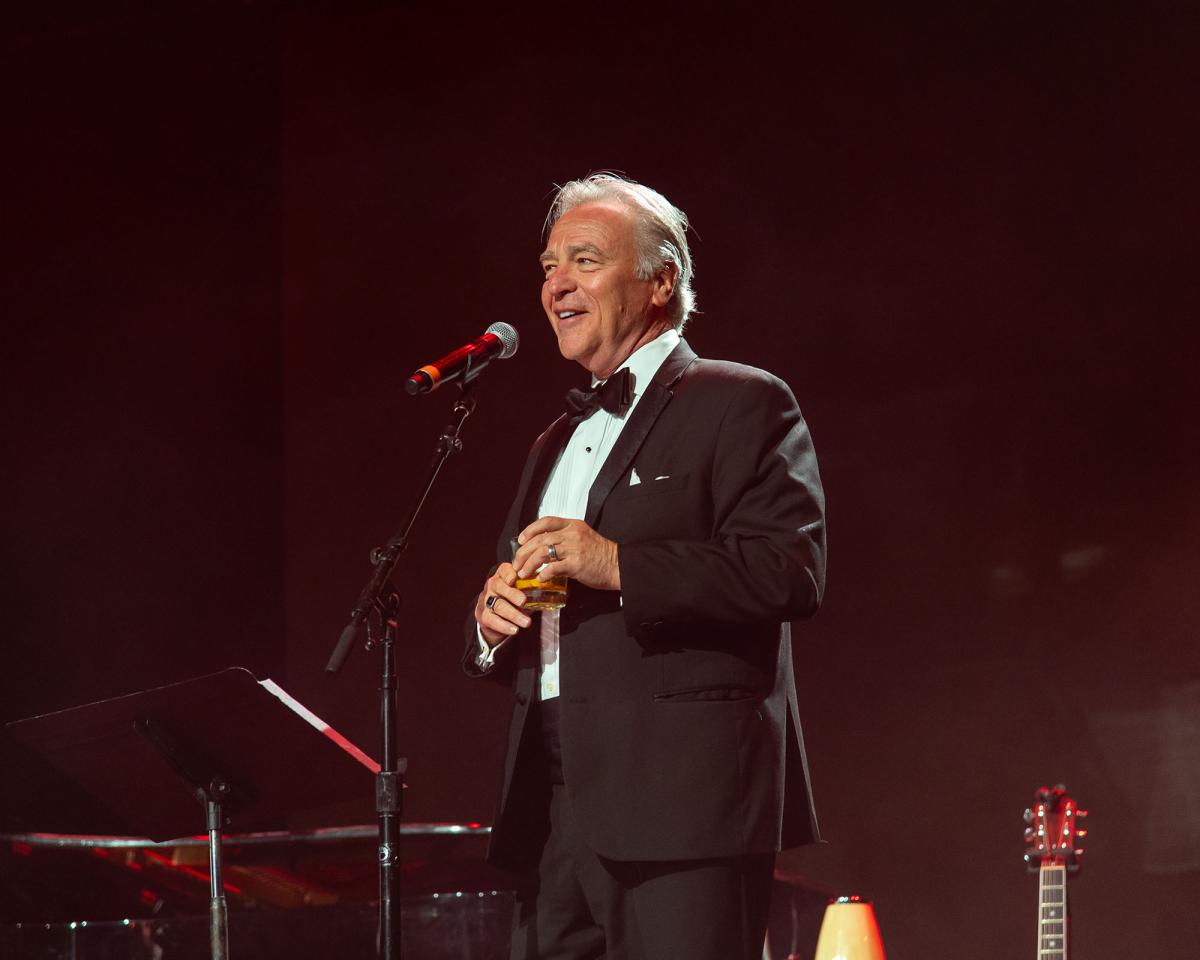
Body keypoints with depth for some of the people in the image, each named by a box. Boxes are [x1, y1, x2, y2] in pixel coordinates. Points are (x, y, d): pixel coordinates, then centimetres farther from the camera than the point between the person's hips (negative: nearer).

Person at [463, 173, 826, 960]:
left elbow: (793, 570, -13)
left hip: (681, 798, -8)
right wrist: (492, 620, 6)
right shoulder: (560, 441, 26)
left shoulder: (741, 404, 1)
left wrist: (619, 566, -19)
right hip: (553, 813, 8)